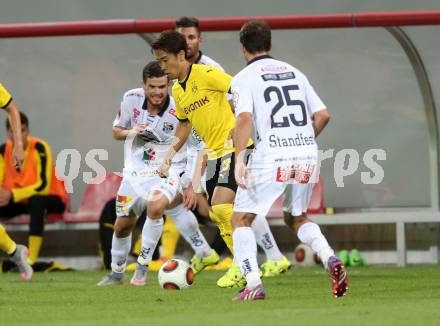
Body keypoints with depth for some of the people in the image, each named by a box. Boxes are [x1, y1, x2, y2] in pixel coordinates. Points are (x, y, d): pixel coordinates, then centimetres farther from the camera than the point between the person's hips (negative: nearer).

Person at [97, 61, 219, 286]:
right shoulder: (131, 99, -9)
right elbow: (116, 131, 6)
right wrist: (130, 132, -17)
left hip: (166, 171, -4)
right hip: (135, 171, 4)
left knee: (155, 207, -32)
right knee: (122, 225, 9)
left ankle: (143, 266, -14)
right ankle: (116, 273, 34)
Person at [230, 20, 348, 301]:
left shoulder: (244, 78, 2)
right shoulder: (294, 72, 17)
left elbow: (244, 118, -15)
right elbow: (323, 115, 12)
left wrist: (239, 160, -20)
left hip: (272, 157, -5)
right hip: (307, 153, 5)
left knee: (241, 219, 9)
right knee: (296, 217, 25)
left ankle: (254, 285, -6)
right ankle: (330, 259, 0)